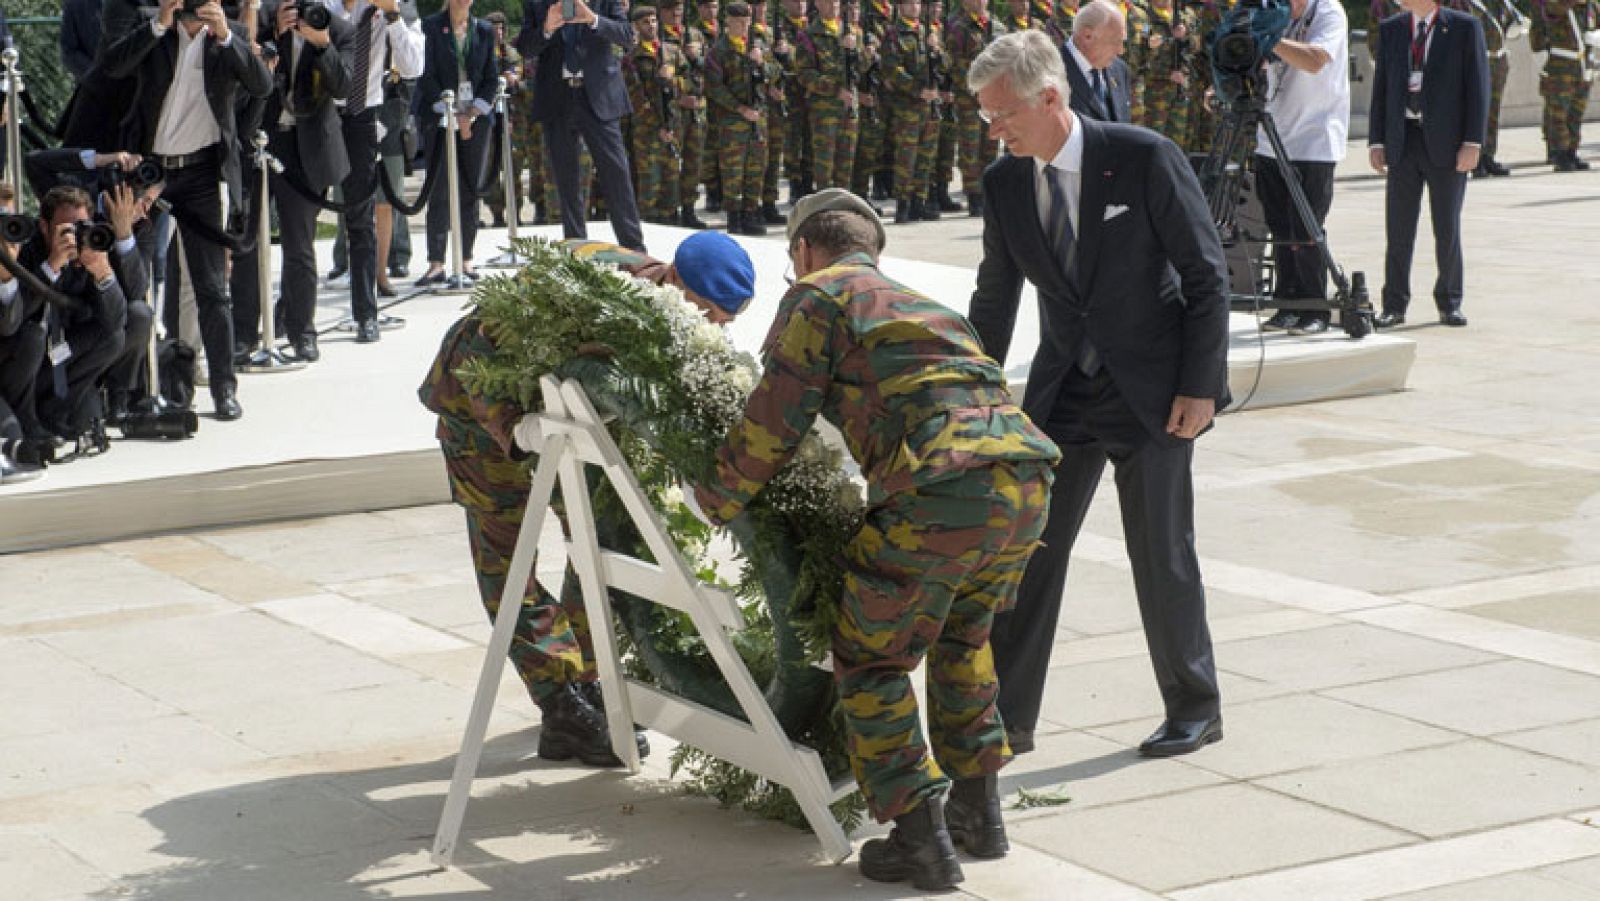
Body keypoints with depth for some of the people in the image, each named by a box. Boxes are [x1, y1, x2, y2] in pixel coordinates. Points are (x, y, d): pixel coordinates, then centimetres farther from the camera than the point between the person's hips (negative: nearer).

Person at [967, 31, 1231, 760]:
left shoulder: (1144, 159, -16)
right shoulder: (1004, 182, -1)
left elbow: (1207, 276, -11)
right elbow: (994, 301, 11)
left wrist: (1200, 387, -13)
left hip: (1153, 392, -4)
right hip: (1061, 393, 4)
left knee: (1162, 554, 3)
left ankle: (1194, 710, 20)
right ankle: (1008, 718, 11)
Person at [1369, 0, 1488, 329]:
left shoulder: (1464, 27, -2)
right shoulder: (1390, 29, 9)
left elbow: (1478, 86, -4)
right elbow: (1380, 88, 11)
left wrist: (1472, 142, -10)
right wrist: (1376, 140, 3)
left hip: (1446, 144, -3)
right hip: (1402, 141, 3)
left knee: (1447, 228, 4)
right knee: (1398, 227, 2)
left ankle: (1449, 302, 16)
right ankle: (1395, 305, 9)